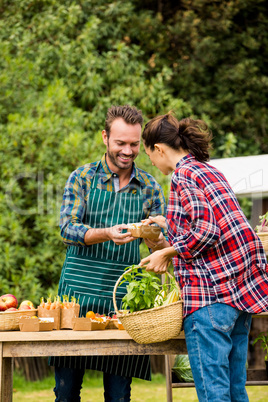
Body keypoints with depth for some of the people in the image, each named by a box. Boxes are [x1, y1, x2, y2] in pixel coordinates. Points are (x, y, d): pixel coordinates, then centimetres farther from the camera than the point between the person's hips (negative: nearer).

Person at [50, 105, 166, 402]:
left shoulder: (148, 186, 9)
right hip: (79, 293, -1)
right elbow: (67, 229, -7)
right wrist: (106, 234, -25)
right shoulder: (82, 178, 4)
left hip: (124, 298, 1)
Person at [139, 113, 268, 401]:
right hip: (243, 289, 10)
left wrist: (166, 252, -5)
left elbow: (205, 230, -18)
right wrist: (170, 229, 33)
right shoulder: (210, 171, 20)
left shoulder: (183, 175, -8)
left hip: (211, 290, -10)